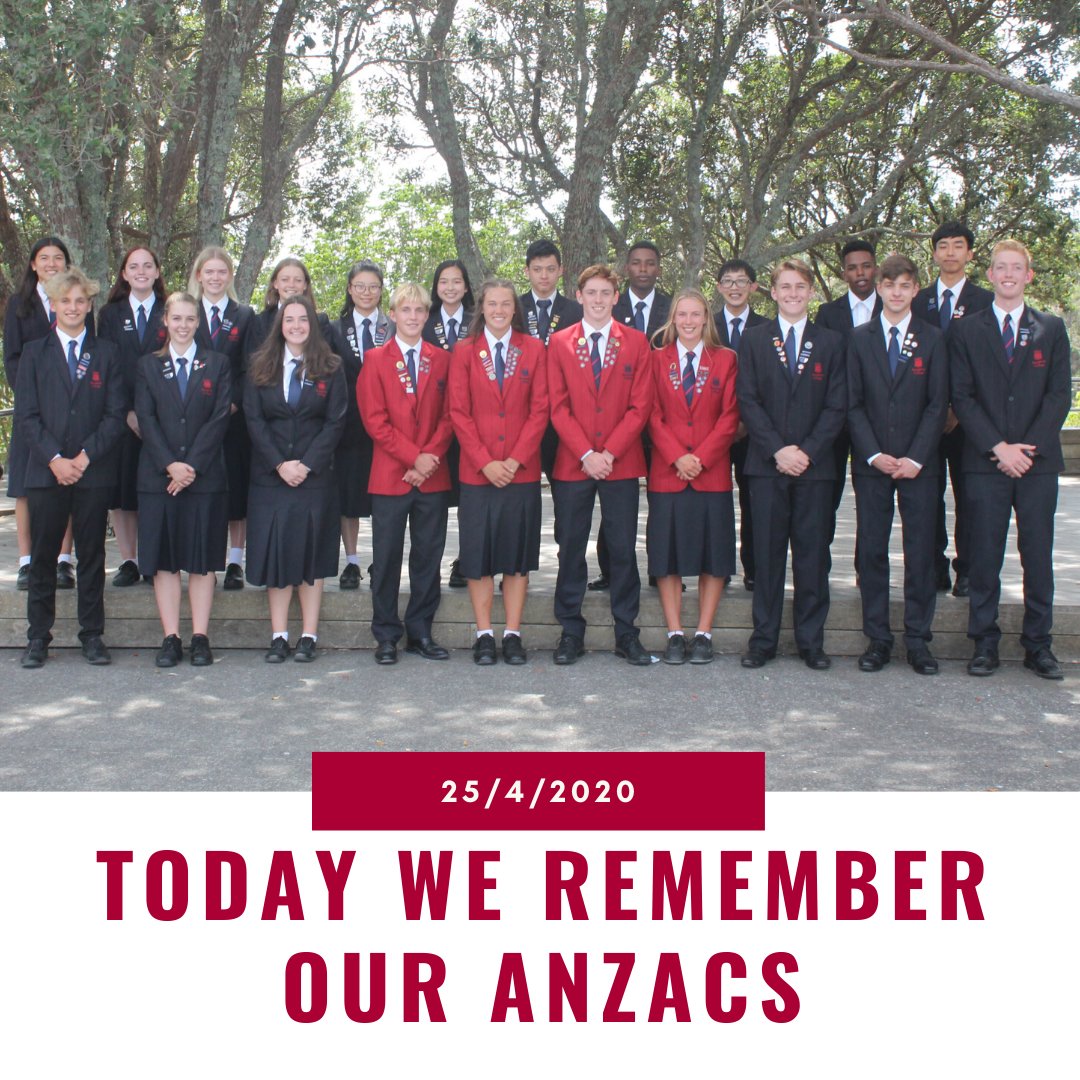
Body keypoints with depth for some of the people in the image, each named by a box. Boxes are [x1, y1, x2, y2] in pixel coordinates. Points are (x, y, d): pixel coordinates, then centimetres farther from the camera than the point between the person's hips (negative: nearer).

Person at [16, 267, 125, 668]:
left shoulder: (106, 353, 8)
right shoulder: (34, 352, 8)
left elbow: (115, 415, 1)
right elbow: (26, 415, 1)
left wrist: (85, 457, -10)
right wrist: (55, 459, -11)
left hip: (94, 471, 0)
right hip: (46, 471, 0)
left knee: (92, 556, 5)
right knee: (42, 556, 3)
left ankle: (92, 635, 12)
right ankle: (38, 637, 11)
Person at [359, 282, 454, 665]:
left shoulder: (442, 359, 11)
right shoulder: (376, 360, 4)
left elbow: (448, 415, 5)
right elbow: (374, 418, -4)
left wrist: (431, 455, -10)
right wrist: (413, 457, -12)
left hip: (433, 475, 2)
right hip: (390, 473, -2)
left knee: (428, 555, 6)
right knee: (387, 557, 2)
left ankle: (420, 632, 15)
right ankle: (386, 636, 10)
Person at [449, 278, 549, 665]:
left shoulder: (533, 350, 6)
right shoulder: (464, 351, 5)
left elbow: (539, 410, 1)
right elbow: (459, 413, 0)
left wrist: (515, 459, -10)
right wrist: (485, 462, -10)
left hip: (522, 470, 0)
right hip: (477, 471, 0)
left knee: (518, 552, 3)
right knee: (478, 552, 1)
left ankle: (513, 634, 9)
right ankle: (484, 635, 7)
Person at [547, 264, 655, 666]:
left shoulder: (636, 342, 6)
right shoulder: (560, 343, 7)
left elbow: (640, 406, 0)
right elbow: (558, 407, 1)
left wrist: (609, 452, -10)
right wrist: (586, 454, -10)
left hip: (621, 463, 0)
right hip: (572, 463, 0)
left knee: (623, 549, 2)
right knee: (570, 548, 3)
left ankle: (626, 633, 10)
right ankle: (571, 632, 11)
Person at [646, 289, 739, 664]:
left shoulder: (725, 360, 7)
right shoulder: (657, 359, 8)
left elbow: (730, 416, 0)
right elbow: (653, 415, 2)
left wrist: (701, 457, -11)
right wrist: (677, 457, -12)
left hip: (712, 473, 0)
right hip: (666, 473, 0)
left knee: (712, 553, 1)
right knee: (667, 553, 0)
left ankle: (703, 635, 8)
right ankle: (675, 634, 6)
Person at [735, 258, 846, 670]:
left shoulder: (830, 342, 10)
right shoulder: (754, 339, 8)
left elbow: (836, 406, 3)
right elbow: (747, 400, 0)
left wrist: (807, 451, -10)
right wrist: (777, 450, -11)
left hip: (814, 464, 1)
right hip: (766, 464, 0)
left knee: (813, 554, 3)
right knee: (767, 554, 2)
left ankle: (811, 641, 10)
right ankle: (763, 639, 9)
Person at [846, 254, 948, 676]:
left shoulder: (932, 339, 6)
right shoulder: (859, 338, 7)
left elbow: (937, 403, 1)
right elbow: (852, 403, 3)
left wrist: (915, 458, -10)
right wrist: (874, 455, -8)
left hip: (917, 463, 0)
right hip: (871, 463, 1)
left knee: (920, 553, 1)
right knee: (871, 552, 1)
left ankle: (918, 640, 7)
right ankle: (877, 639, 8)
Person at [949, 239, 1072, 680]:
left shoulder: (1051, 329, 10)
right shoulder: (966, 330, 7)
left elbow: (1059, 394, 3)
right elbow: (962, 396, 0)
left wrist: (1028, 447, -9)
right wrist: (998, 447, -11)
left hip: (1038, 461, 1)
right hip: (985, 462, -1)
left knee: (1038, 555, 3)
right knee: (985, 556, 1)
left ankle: (1038, 644, 11)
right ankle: (985, 643, 9)